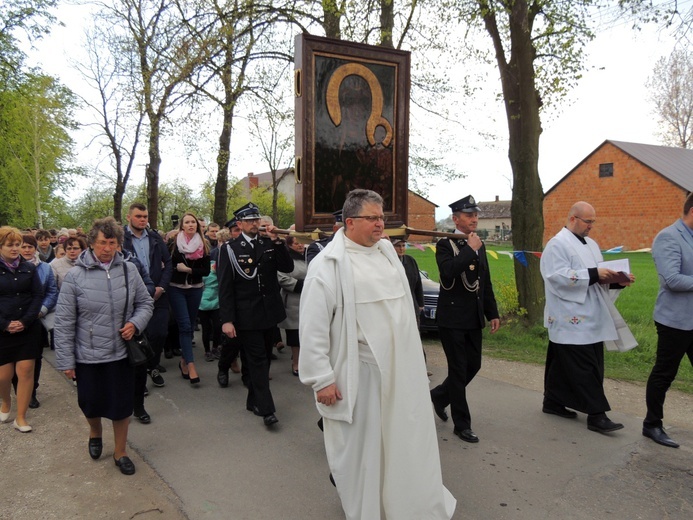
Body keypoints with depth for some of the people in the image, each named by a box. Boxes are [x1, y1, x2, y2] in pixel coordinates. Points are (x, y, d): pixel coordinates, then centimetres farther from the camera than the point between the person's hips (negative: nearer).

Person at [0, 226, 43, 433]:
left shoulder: (29, 268, 4)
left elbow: (38, 296, 0)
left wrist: (25, 321, -11)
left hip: (29, 329, 1)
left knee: (26, 371, -1)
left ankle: (21, 417, 10)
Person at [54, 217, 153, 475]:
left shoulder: (129, 270, -4)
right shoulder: (75, 276, -11)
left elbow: (145, 303, 8)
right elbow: (64, 322, -7)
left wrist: (135, 323, -12)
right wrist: (65, 360, -6)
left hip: (121, 354, 1)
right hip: (87, 356, -1)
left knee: (122, 405, 10)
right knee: (91, 403, 16)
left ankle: (120, 452, 32)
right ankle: (95, 432, 50)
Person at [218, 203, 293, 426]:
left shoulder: (269, 244, 5)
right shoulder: (230, 249, -6)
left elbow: (288, 267, -3)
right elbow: (225, 287, -9)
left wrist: (278, 242, -12)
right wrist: (227, 319, -14)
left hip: (269, 312, 5)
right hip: (247, 315, -4)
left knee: (261, 358, 15)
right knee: (257, 359, -2)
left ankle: (254, 400, 30)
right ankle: (266, 409, 4)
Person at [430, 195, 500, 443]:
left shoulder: (479, 245, 11)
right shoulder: (445, 244, -9)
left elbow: (486, 282, 15)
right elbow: (448, 271, -29)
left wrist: (492, 313, 13)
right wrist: (469, 249, -22)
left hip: (474, 317, 7)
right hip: (452, 316, -7)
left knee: (473, 365, 13)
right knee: (458, 369, 0)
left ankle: (439, 395, 36)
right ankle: (462, 424, 14)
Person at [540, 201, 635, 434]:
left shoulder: (591, 244, 18)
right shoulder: (558, 244, -10)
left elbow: (599, 278, 22)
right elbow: (558, 276, -22)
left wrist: (618, 280, 2)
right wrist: (593, 274, -24)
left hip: (589, 319, 9)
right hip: (571, 320, -9)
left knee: (562, 363, 15)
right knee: (584, 367, -5)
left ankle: (553, 402, 26)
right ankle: (596, 415, 1)